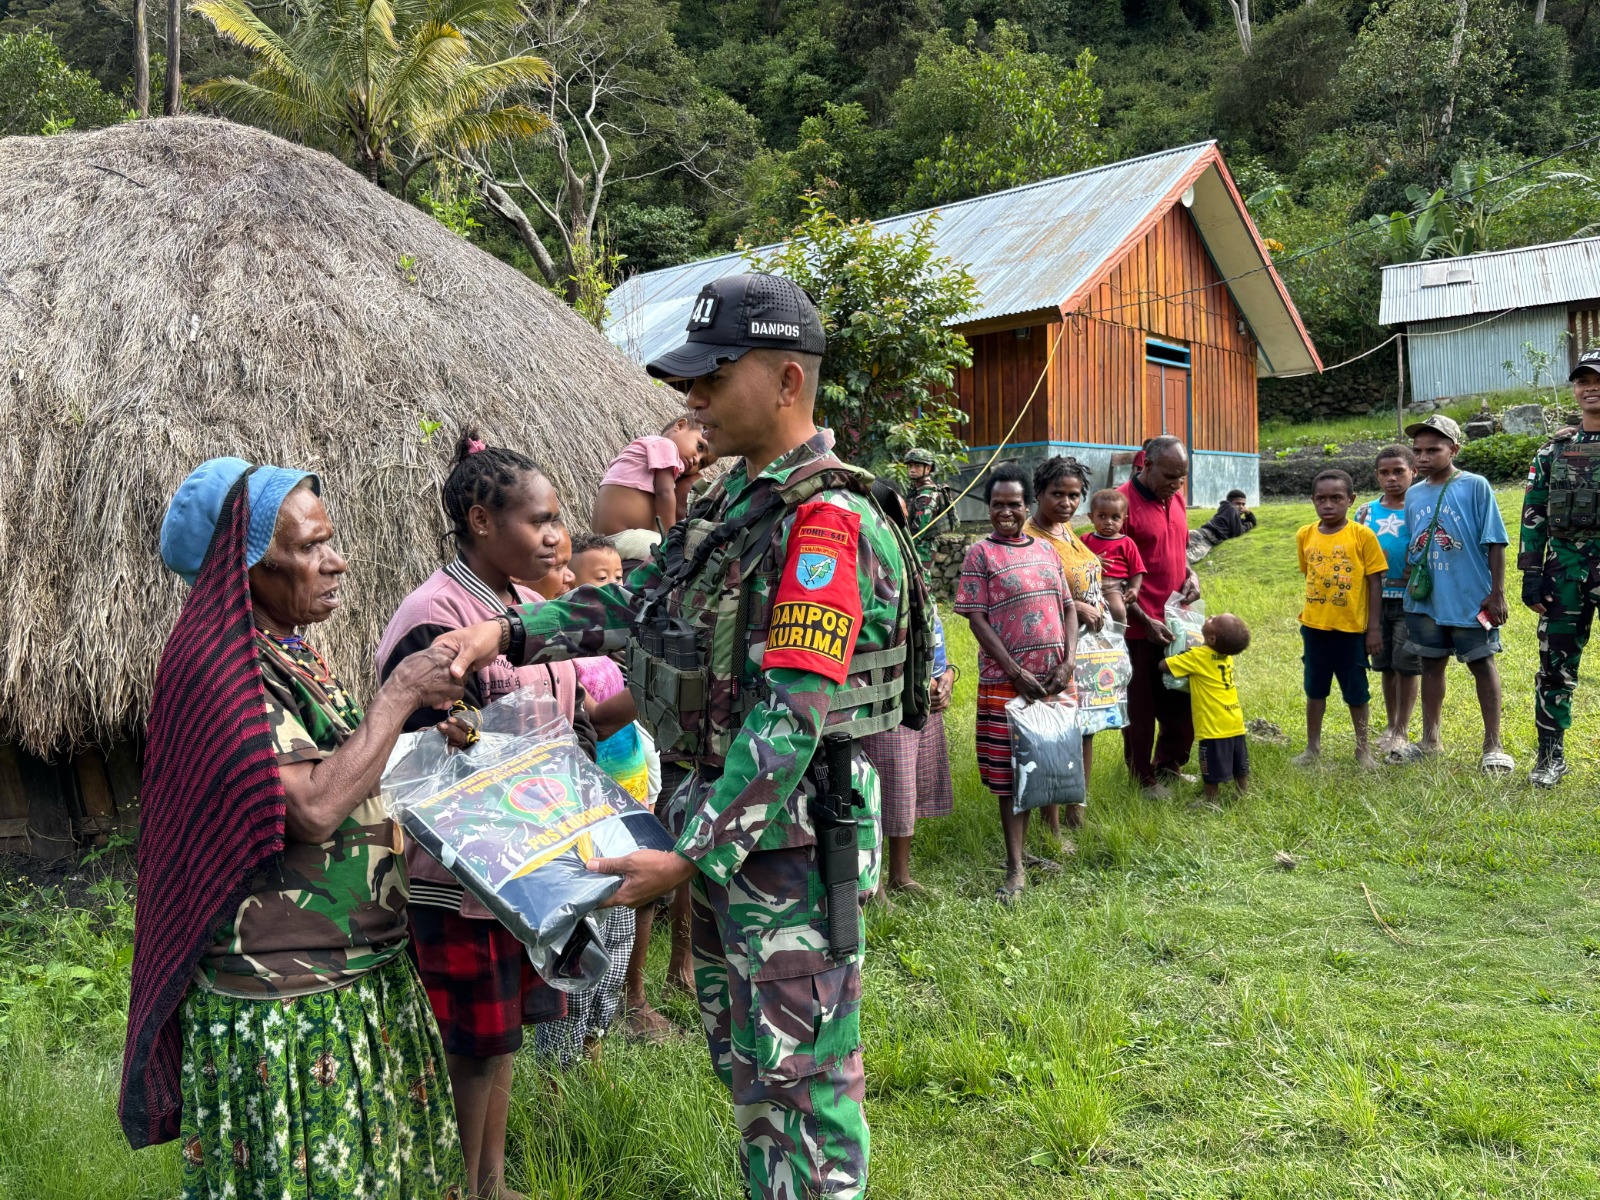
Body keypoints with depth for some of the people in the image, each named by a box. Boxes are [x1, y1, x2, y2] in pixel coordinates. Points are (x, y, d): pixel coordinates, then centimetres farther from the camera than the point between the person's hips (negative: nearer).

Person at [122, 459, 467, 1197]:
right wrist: (399, 693, -18)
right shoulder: (216, 664, -19)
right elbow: (313, 807, -27)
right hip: (282, 1003, -8)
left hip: (362, 973, 9)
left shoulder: (292, 653, 9)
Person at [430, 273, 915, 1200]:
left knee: (801, 1073, 4)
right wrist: (512, 632, 0)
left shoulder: (825, 523, -21)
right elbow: (638, 600, 12)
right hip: (718, 812, 9)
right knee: (742, 1054, 22)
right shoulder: (736, 496, 8)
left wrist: (692, 856, -25)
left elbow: (791, 718, -25)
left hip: (790, 836, -9)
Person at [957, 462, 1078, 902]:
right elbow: (977, 620, -9)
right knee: (1010, 772, 0)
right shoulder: (981, 553, -4)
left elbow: (1068, 607, 11)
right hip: (1006, 680, -5)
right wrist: (1017, 673, -14)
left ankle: (1019, 848, 26)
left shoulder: (1045, 549, 10)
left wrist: (1068, 662, -4)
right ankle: (1015, 868, 6)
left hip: (1053, 678, 5)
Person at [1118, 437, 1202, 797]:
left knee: (1182, 702, 16)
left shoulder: (1175, 498, 8)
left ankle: (1169, 767, 34)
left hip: (1174, 620, 7)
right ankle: (1144, 778, 22)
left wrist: (1190, 575, 2)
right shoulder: (1122, 501, -15)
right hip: (1140, 628, -7)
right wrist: (1145, 622, -16)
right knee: (1141, 706, 7)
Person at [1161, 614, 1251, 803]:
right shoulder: (1227, 655, 5)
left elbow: (1164, 665, -10)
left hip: (1213, 726, -7)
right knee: (1240, 769, 19)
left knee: (1212, 774, 4)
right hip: (1235, 723, 7)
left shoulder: (1197, 656, -16)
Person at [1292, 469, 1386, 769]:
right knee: (1315, 689, 14)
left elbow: (1375, 583, -6)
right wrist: (1307, 622, 10)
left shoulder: (1362, 535, -9)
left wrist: (1375, 628, -7)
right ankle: (1313, 747, 27)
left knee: (1356, 691, 10)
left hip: (1351, 628, -3)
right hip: (1314, 626, 3)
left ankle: (1362, 748, 27)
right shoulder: (1305, 535, 0)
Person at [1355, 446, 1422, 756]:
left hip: (1410, 599, -4)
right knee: (1386, 665, 13)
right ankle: (1390, 725, 26)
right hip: (1377, 598, 4)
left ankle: (1402, 731, 12)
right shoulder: (1366, 512, 6)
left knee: (1406, 665, 0)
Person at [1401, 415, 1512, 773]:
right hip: (1426, 599, 5)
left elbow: (1494, 542, -8)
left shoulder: (1475, 487, -8)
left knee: (1482, 663, 5)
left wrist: (1497, 592, -11)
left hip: (1471, 597, -5)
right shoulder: (1413, 495, 6)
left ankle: (1493, 744, 15)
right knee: (1431, 663, 14)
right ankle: (1430, 740, 26)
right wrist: (1410, 589, 13)